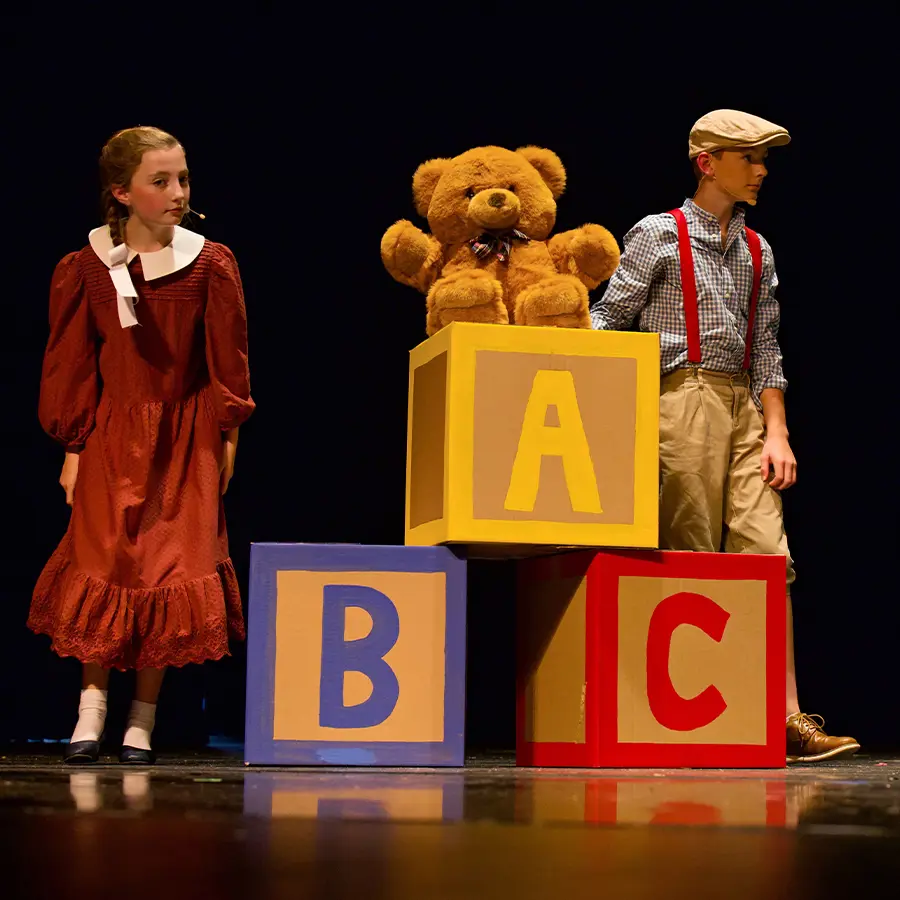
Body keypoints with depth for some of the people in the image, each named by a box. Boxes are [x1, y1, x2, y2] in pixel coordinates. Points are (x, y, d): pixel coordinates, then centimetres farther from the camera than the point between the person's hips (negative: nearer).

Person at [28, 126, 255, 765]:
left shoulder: (210, 265, -2)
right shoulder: (86, 269, -2)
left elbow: (228, 359, 3)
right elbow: (71, 365, 2)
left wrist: (226, 435, 1)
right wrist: (73, 447, 1)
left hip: (186, 438, 0)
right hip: (112, 433, 0)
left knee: (173, 574, -2)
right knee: (102, 565, -4)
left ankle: (143, 719, 8)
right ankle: (92, 710, 8)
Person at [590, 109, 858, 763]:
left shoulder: (756, 250, 18)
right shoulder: (660, 235, 2)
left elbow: (765, 349, 16)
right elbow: (611, 317, 0)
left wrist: (777, 431, 7)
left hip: (745, 405, 5)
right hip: (685, 399, -5)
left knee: (767, 552, -5)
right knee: (692, 556, -6)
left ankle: (787, 717, -9)